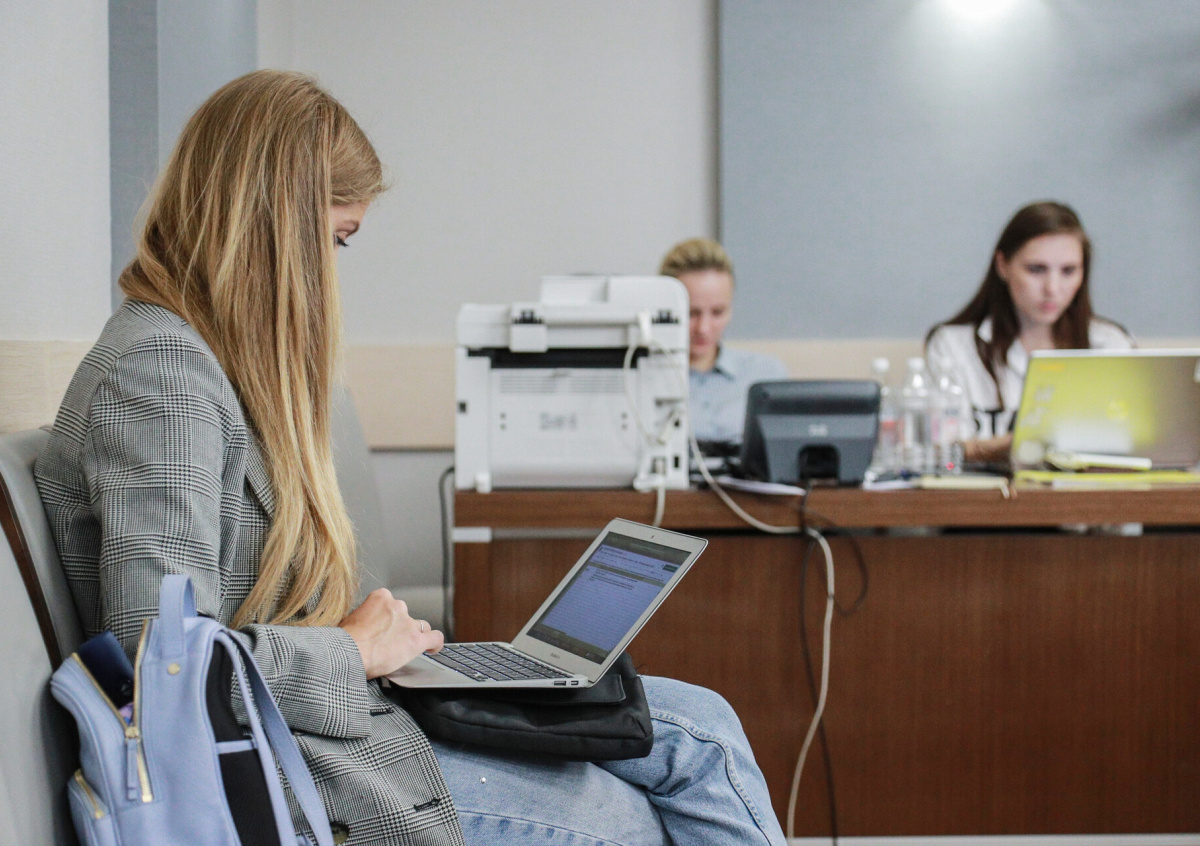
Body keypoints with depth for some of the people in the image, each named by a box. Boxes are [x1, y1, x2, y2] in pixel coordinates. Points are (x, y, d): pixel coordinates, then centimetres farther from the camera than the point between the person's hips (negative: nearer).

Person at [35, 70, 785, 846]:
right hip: (302, 774, -10)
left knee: (698, 727, 6)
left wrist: (378, 638, 4)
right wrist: (355, 651, -13)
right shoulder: (159, 373, -17)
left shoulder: (210, 360, 16)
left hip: (346, 715, 10)